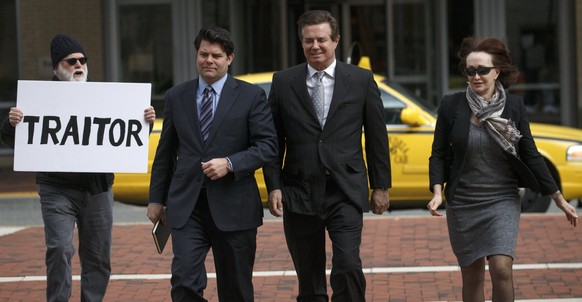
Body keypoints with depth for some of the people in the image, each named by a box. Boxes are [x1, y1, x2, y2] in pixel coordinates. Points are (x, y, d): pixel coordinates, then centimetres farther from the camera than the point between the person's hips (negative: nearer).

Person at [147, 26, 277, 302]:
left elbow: (268, 145, -5)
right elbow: (165, 152, 14)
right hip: (187, 206, 1)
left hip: (233, 206, -1)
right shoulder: (176, 96, 9)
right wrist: (156, 198, 13)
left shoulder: (251, 96, 1)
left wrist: (230, 164, -18)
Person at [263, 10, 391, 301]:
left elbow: (377, 137, 6)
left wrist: (381, 186, 5)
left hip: (345, 192, -1)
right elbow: (273, 141, 7)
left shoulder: (361, 80, 3)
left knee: (347, 265, -18)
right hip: (299, 194, 2)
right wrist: (274, 186, -1)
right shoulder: (283, 82, 5)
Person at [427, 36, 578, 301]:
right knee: (472, 277, 8)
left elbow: (531, 156, 2)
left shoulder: (514, 106, -3)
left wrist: (559, 199, 2)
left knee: (501, 269, -18)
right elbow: (438, 154, 1)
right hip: (462, 204, 1)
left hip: (502, 202, -1)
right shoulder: (452, 106, -4)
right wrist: (437, 192, -15)